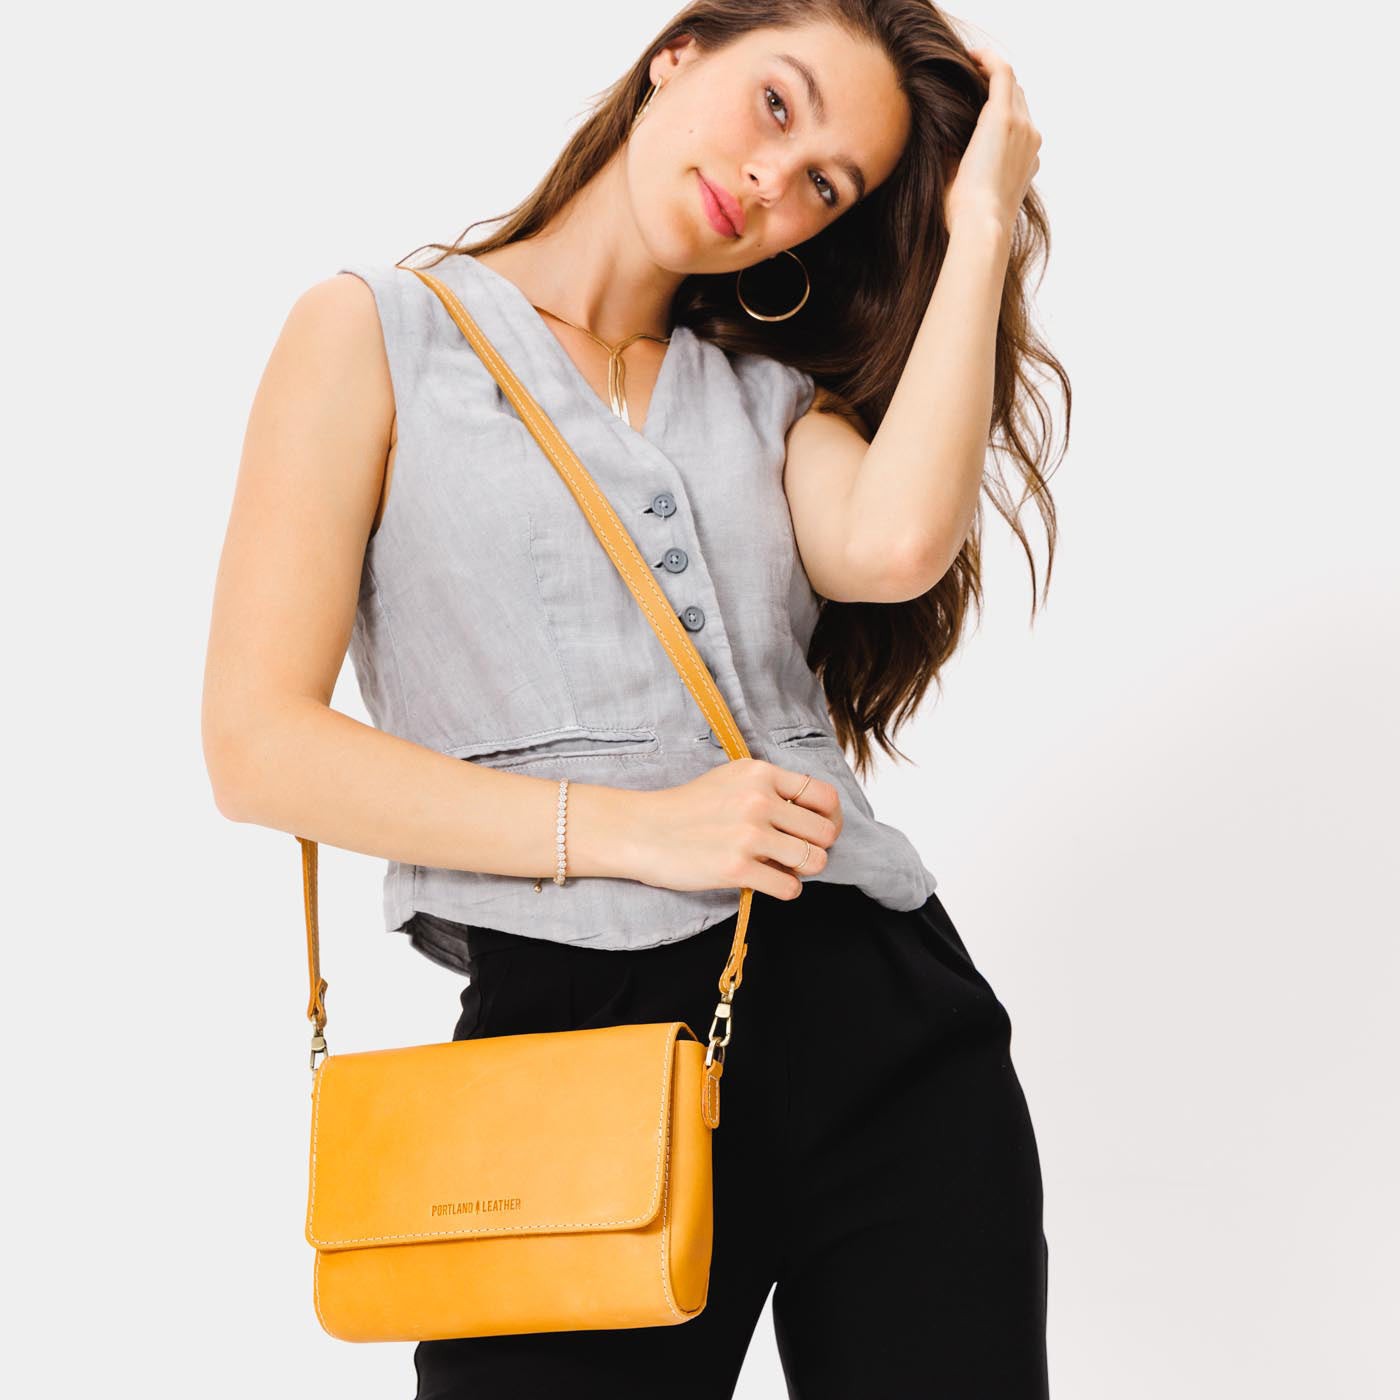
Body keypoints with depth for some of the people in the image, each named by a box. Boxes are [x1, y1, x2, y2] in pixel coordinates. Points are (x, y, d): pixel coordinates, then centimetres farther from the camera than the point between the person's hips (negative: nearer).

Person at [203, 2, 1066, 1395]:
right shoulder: (380, 332, 6)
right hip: (580, 1031, -4)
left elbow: (893, 547, -8)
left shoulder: (770, 391, 18)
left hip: (885, 1017, 4)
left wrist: (981, 232, 0)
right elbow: (259, 745, -5)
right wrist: (623, 829, -13)